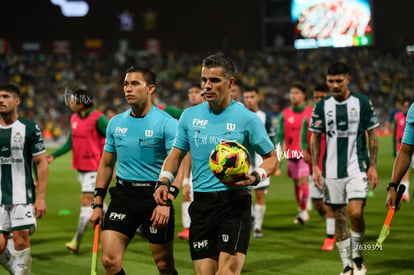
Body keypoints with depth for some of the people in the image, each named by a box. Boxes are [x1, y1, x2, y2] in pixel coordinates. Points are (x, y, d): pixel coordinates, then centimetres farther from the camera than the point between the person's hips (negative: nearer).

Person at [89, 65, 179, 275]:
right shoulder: (116, 122, 9)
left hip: (155, 195, -4)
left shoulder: (166, 123, -8)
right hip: (123, 194, 4)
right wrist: (97, 204, 13)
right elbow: (106, 164, 17)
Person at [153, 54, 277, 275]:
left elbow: (271, 157, 5)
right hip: (201, 204, 4)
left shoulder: (247, 119, -3)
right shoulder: (190, 116, 8)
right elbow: (175, 155, 17)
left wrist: (255, 177, -14)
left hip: (235, 204, -4)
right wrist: (164, 183, -1)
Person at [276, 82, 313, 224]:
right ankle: (301, 210, 21)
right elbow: (280, 134, 4)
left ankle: (304, 211, -12)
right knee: (296, 183, 9)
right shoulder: (285, 114, 7)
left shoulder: (311, 113, 1)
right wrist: (278, 150, -11)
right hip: (291, 153, 3)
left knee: (303, 180, -15)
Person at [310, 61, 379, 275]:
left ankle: (357, 254, 7)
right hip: (332, 169, 2)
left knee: (355, 212, -16)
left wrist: (373, 166, -1)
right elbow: (315, 137, 9)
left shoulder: (363, 103, -1)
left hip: (357, 168, -2)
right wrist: (315, 167, 0)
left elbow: (372, 135, 4)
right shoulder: (322, 106, 4)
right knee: (339, 216, 5)